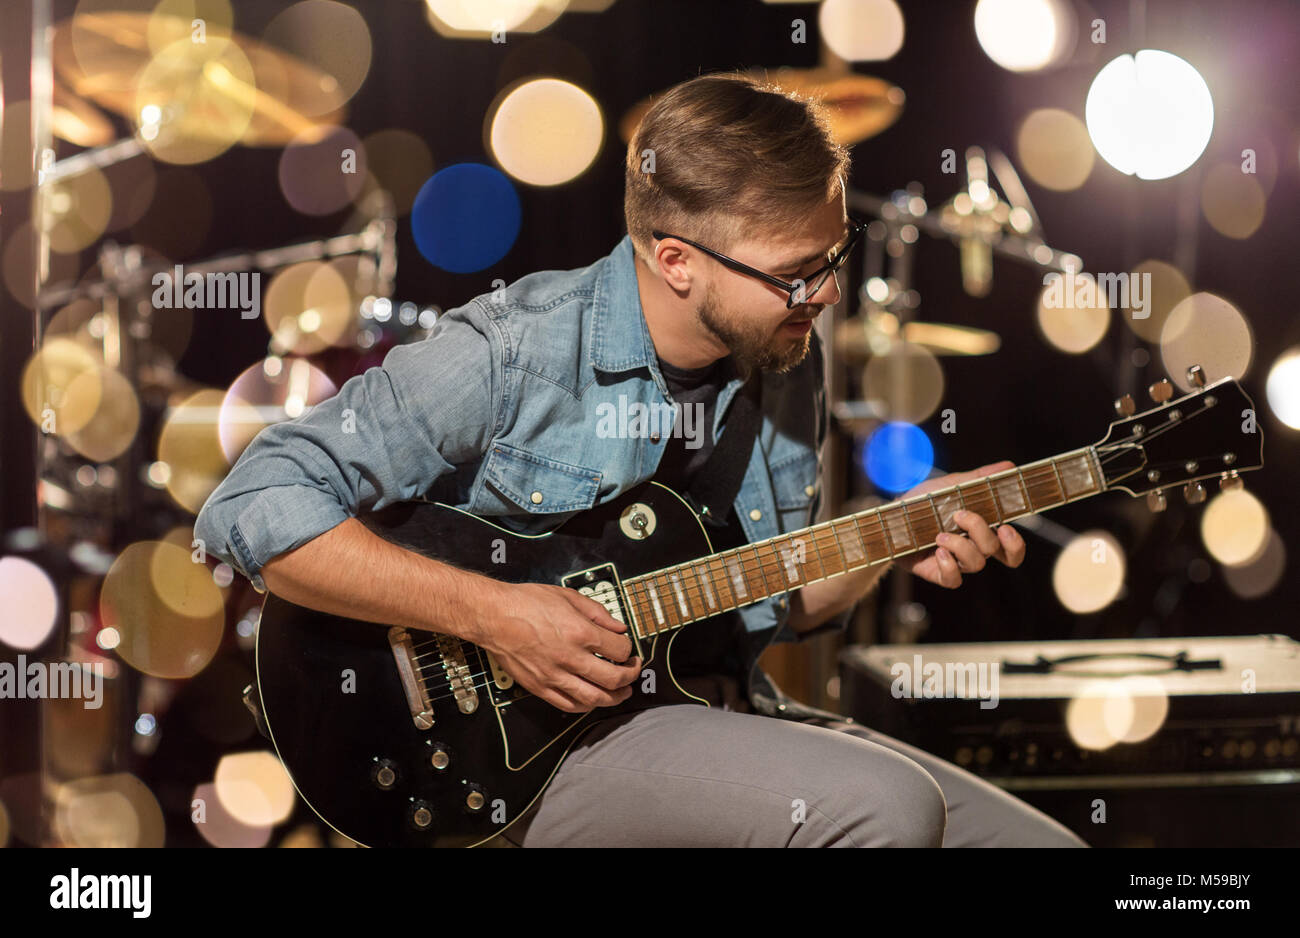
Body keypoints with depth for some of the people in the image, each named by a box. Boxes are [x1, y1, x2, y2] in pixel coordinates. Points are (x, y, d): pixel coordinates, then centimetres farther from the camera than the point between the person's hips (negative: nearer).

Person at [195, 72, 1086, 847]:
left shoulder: (786, 358, 6)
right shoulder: (510, 356, -16)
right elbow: (253, 507, -20)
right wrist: (493, 613, -24)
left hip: (720, 716, 7)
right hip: (533, 755, -7)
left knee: (1043, 844, -3)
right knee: (884, 805, -30)